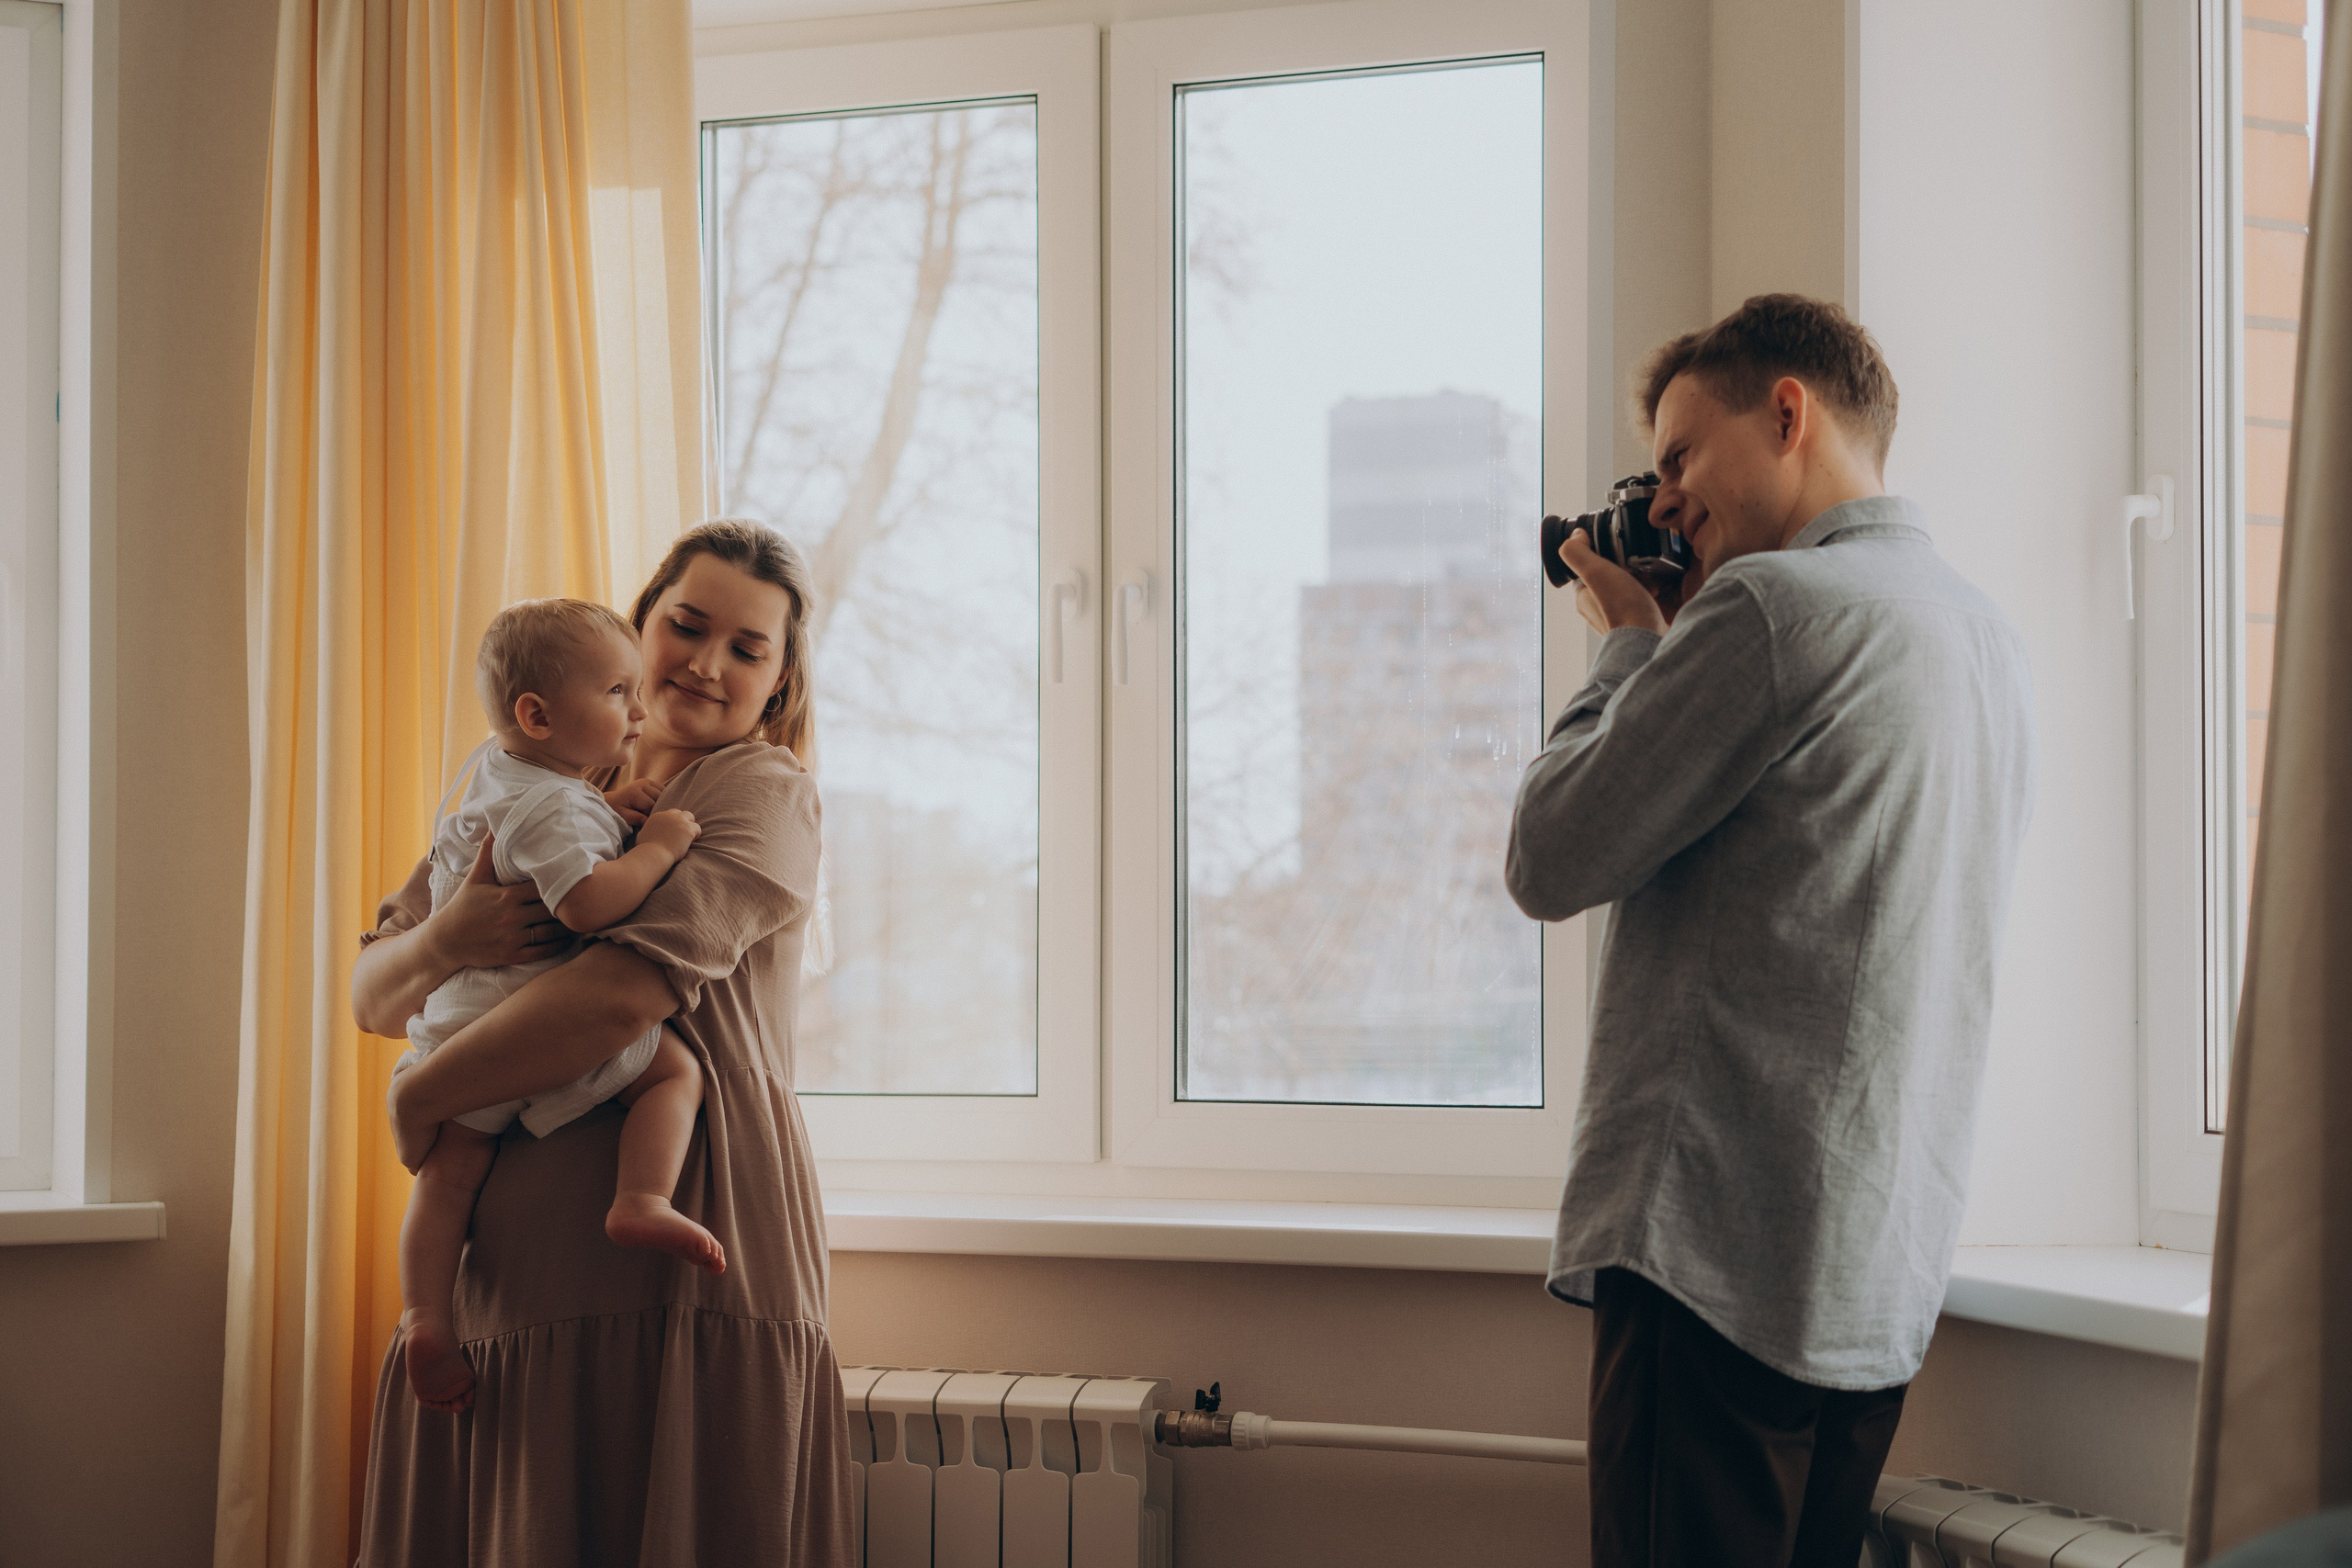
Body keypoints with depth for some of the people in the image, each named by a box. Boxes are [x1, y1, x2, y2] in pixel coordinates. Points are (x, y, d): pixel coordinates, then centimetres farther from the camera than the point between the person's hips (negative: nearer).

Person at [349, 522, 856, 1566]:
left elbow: (626, 991, -16)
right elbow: (369, 995, 14)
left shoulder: (764, 793, 0)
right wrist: (445, 939, -9)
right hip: (502, 1274, 5)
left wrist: (416, 1101, -6)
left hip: (677, 1272, -5)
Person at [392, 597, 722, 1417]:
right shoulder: (554, 805, -18)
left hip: (455, 1026, 8)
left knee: (448, 1172, 8)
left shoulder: (488, 767, 13)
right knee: (675, 1067, 1)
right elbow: (589, 903, -32)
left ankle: (426, 1316, -1)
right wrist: (656, 848, -20)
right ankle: (643, 1201, -18)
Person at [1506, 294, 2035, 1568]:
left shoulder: (1773, 606, -12)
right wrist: (1670, 654, 17)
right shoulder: (1986, 640, 16)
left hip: (1723, 1254, -9)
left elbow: (1551, 863, -9)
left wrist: (1630, 648, 4)